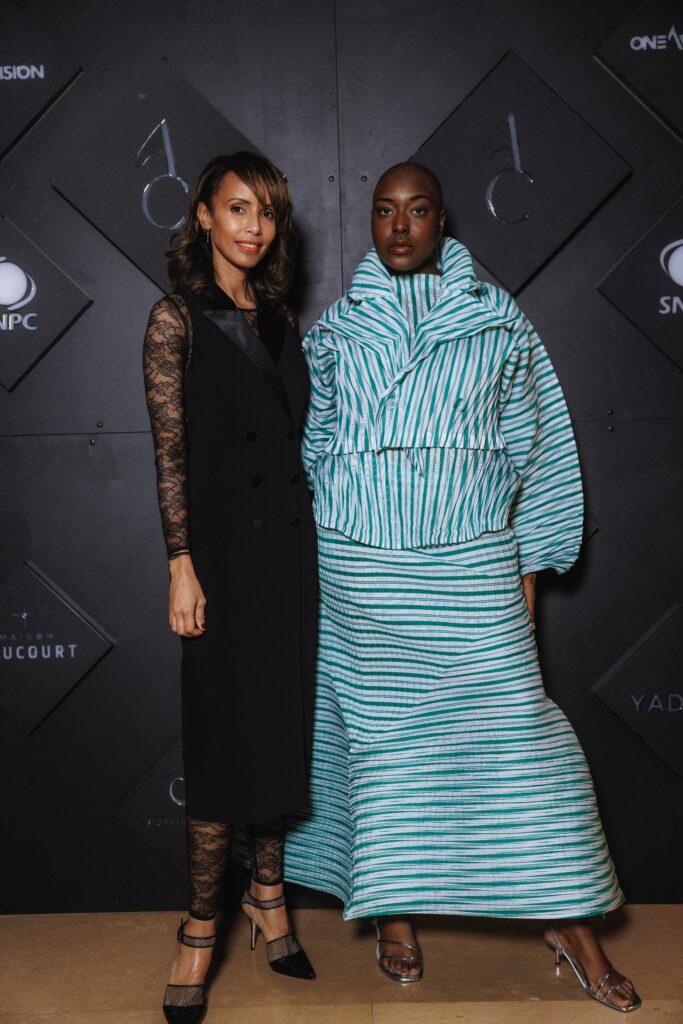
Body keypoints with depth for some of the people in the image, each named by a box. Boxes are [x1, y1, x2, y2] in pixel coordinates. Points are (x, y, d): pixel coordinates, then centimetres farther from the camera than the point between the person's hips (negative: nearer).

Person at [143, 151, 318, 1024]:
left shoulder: (276, 319, 12)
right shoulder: (178, 317, -5)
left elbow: (293, 434, 14)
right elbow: (170, 451, -9)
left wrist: (308, 543, 12)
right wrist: (182, 569, -14)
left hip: (290, 543, 6)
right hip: (224, 544, -6)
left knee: (282, 724, 11)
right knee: (226, 735, -1)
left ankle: (267, 895, 28)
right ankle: (200, 928, 14)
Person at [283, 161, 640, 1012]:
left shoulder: (496, 321, 4)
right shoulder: (333, 329, 7)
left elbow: (532, 448, 6)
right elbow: (312, 448, 13)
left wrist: (528, 570, 4)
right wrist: (309, 555, 11)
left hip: (472, 560, -1)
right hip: (361, 564, 1)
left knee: (512, 719, -3)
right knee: (380, 728, 6)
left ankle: (570, 921, 9)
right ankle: (393, 911, 22)